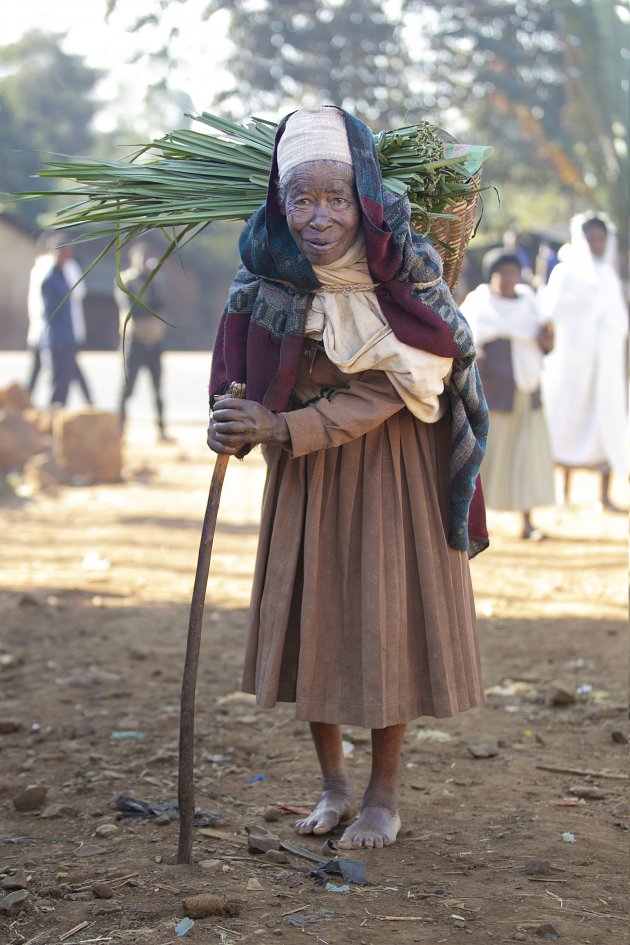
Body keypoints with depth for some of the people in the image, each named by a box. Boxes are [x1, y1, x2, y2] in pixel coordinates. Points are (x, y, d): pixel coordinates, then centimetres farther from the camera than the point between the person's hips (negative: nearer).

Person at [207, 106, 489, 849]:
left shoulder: (404, 269, -18)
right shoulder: (266, 270, -8)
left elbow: (382, 395, -20)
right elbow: (241, 371, -2)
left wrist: (283, 428, -28)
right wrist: (230, 423, -24)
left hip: (391, 464, -3)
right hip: (303, 470, 4)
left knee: (385, 619, 1)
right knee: (305, 618, 8)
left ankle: (383, 796, 18)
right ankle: (333, 785, 26)